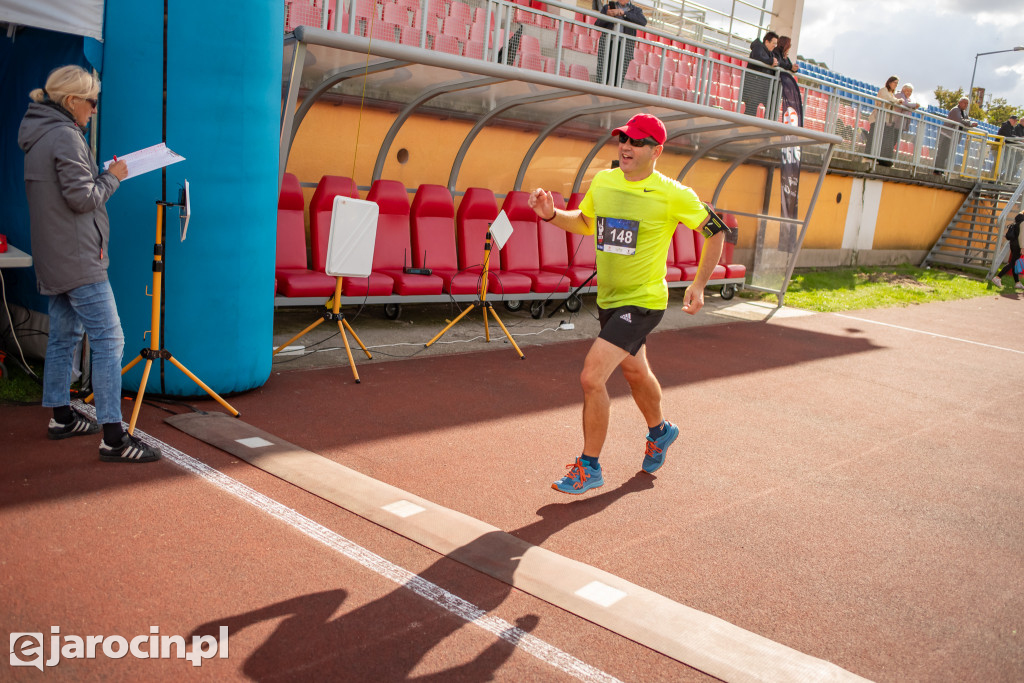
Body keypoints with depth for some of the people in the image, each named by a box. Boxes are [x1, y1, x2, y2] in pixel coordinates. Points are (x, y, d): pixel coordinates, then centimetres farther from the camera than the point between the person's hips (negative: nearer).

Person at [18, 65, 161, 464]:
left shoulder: (39, 136, 17)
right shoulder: (66, 136, -14)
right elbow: (82, 197, -19)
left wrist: (105, 176, 9)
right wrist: (113, 177, -4)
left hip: (54, 259, 10)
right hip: (78, 259, -10)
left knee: (64, 335, 18)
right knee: (108, 341, -11)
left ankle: (61, 417, 29)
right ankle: (113, 438, -12)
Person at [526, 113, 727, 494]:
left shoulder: (672, 194, -15)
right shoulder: (602, 182, 1)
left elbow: (716, 230, -4)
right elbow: (585, 223, 18)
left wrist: (699, 285, -8)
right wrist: (551, 214, -1)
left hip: (643, 302, -7)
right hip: (608, 299, 7)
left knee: (591, 377, -17)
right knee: (634, 372, 26)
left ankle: (589, 468, 1)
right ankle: (659, 431, 55)